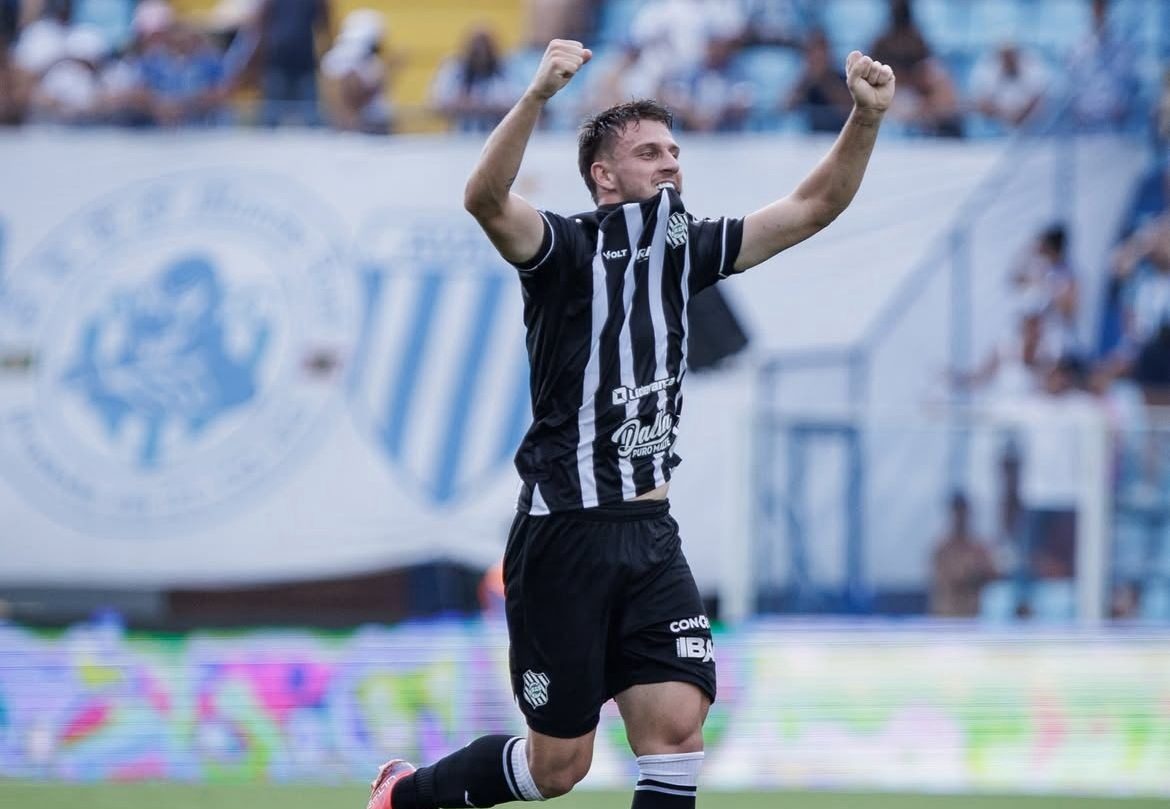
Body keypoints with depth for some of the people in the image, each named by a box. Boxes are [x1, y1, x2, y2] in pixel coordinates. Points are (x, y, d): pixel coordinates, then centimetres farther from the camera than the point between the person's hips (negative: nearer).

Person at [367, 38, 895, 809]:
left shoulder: (685, 247, 9)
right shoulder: (566, 247, -9)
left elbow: (813, 206, 9)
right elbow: (487, 199, -29)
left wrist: (866, 119, -7)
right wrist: (538, 95, -43)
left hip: (651, 539, 6)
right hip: (567, 536, -6)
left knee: (678, 724, -9)